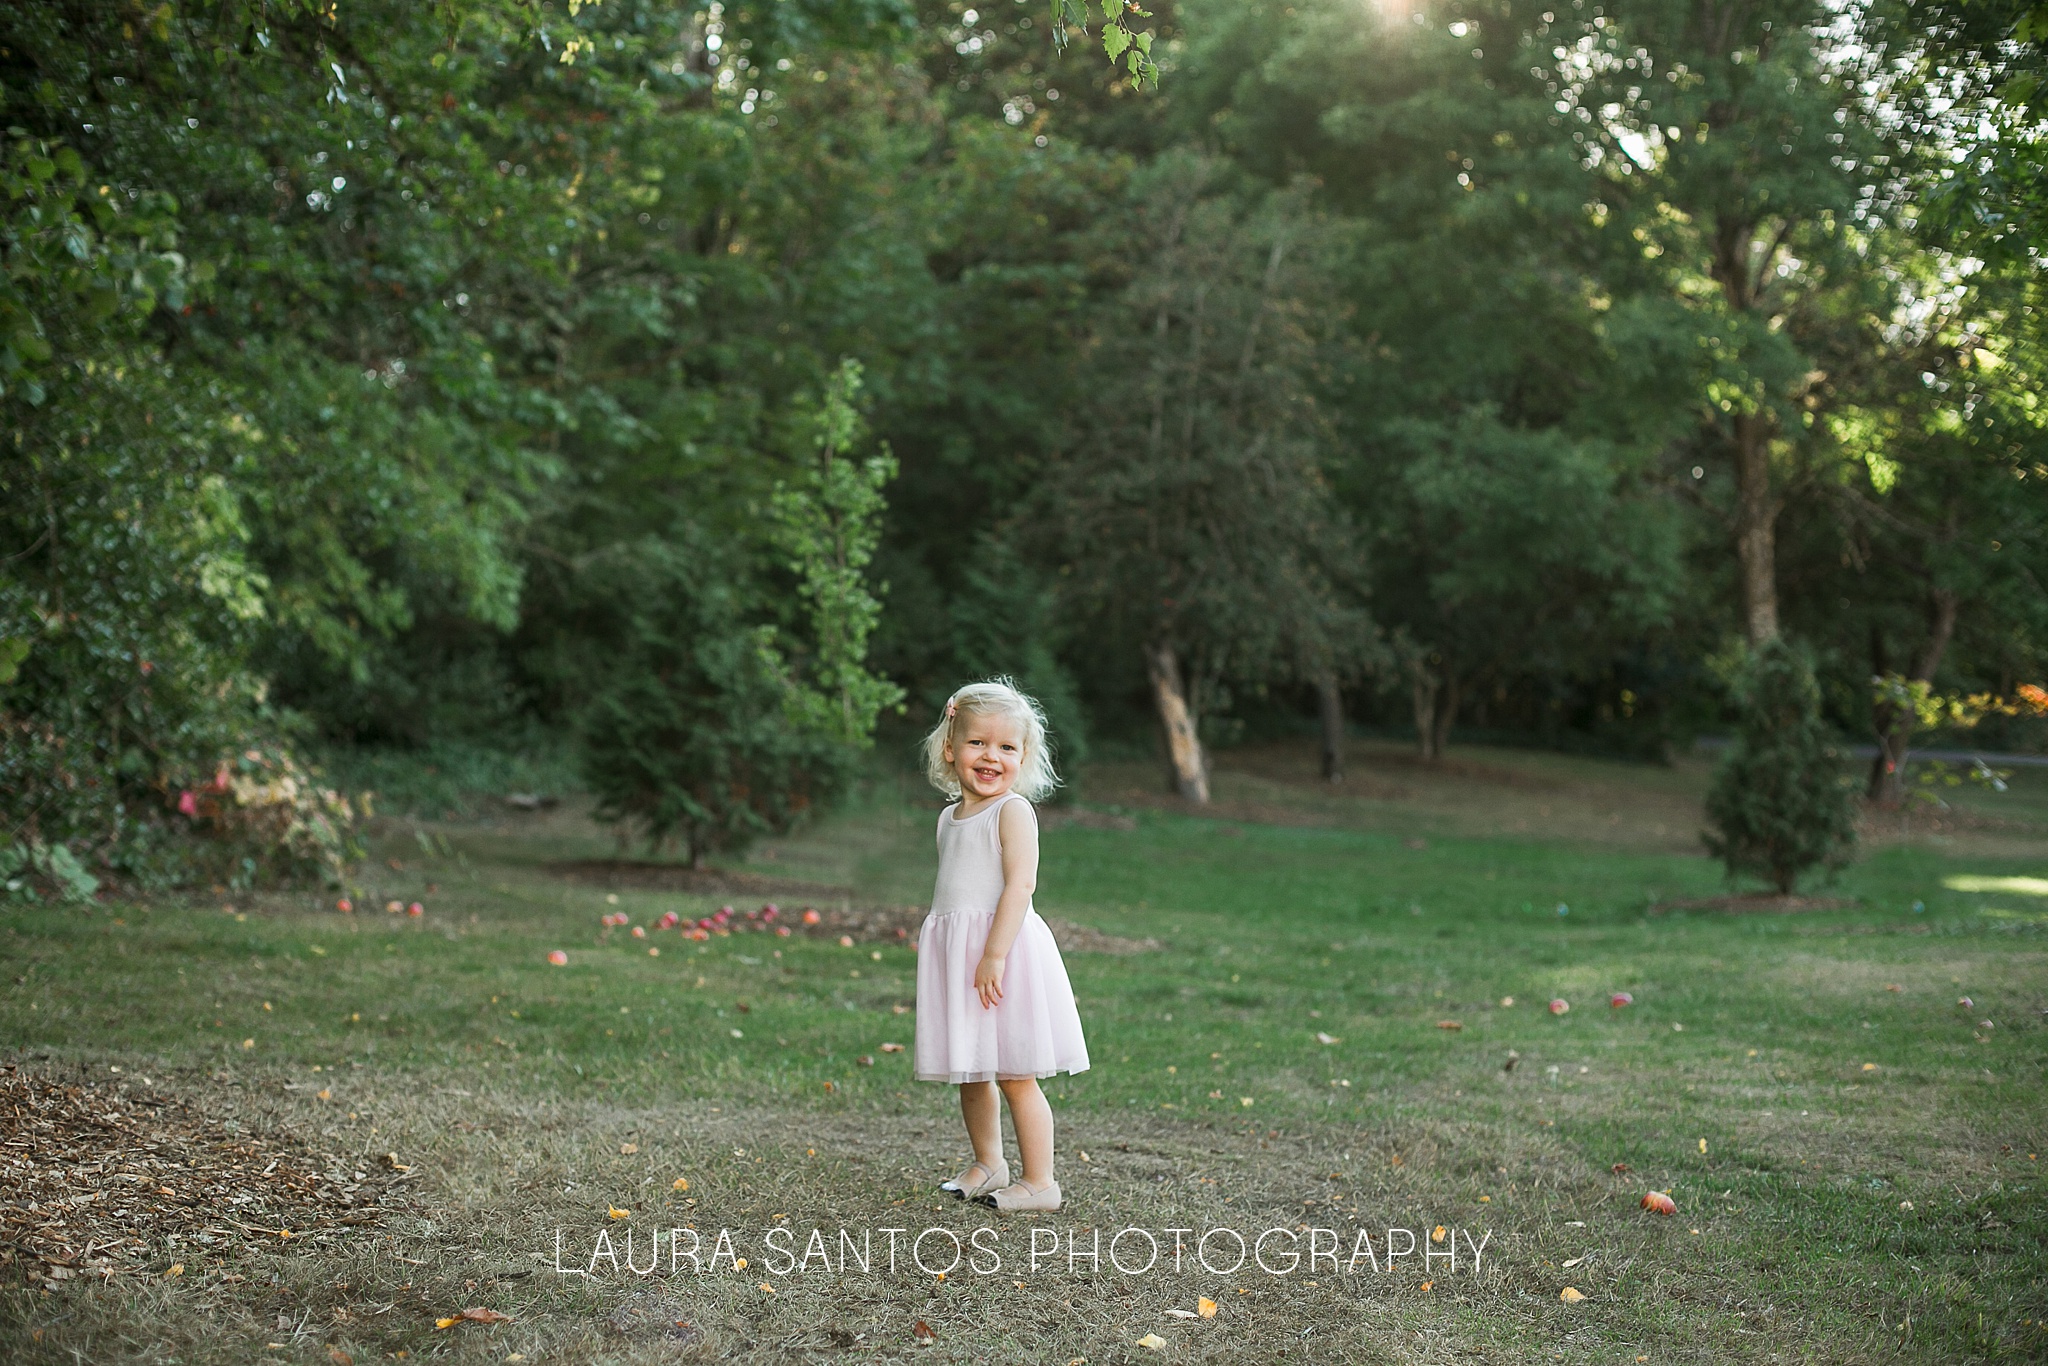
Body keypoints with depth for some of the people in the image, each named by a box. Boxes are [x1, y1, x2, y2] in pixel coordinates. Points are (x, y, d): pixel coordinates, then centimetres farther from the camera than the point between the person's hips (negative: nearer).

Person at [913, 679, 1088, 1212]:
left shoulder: (1013, 811, -9)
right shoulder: (951, 817, 15)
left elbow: (1020, 884, -19)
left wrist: (994, 954, -26)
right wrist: (947, 956, 18)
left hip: (1002, 950, -8)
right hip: (956, 955, 8)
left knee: (1015, 1076, -4)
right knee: (969, 1073, 16)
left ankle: (1039, 1182, 5)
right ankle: (987, 1165, 33)